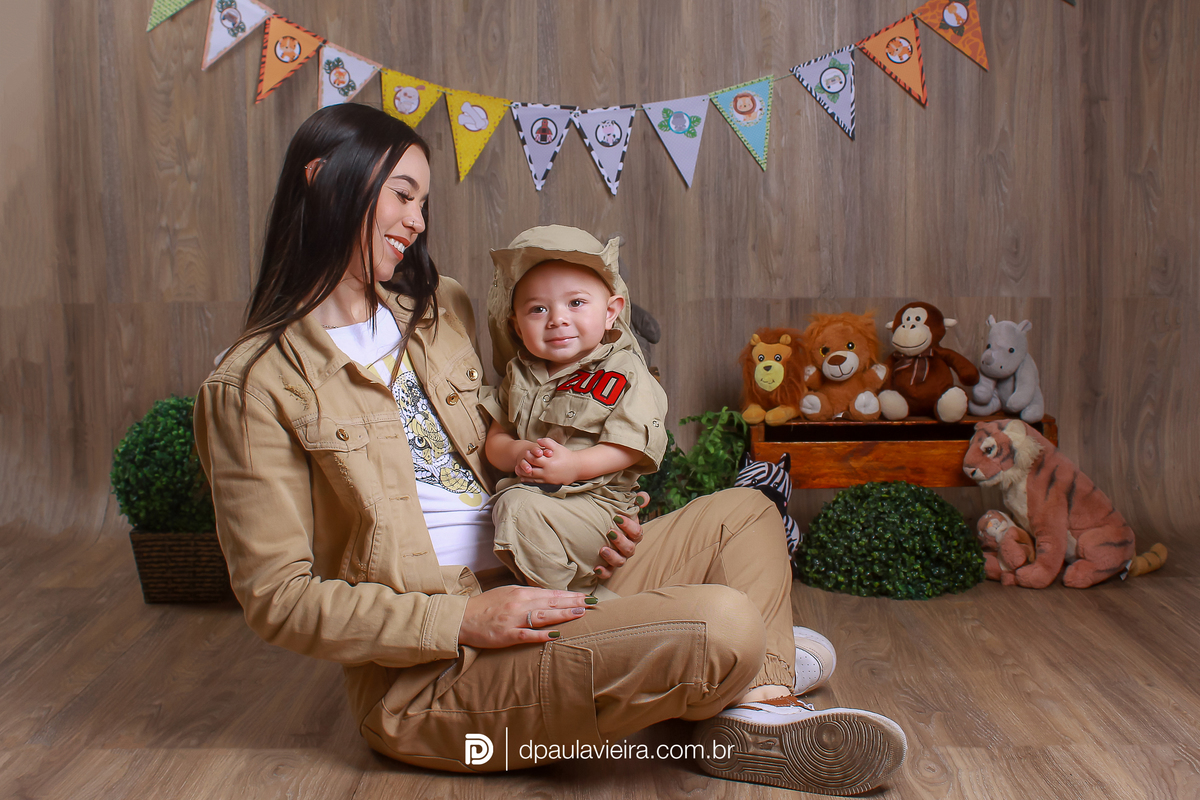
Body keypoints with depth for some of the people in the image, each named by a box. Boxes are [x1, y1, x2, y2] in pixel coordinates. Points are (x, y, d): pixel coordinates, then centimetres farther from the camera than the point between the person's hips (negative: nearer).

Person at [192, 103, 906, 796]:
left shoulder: (439, 309, 12)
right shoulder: (254, 386, -10)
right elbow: (279, 597, -12)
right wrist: (463, 623, -22)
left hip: (526, 591, 9)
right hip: (427, 676, -8)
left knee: (745, 512, 9)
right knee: (723, 627, -25)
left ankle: (759, 717, -10)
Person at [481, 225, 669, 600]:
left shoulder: (625, 373, 0)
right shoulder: (519, 374, 15)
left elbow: (630, 446, -9)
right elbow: (494, 440, 12)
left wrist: (574, 465, -22)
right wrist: (520, 453, -11)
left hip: (597, 498, -7)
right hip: (527, 492, 7)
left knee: (521, 509, -29)